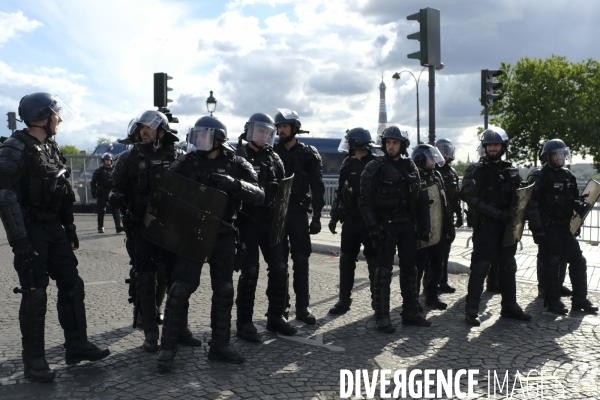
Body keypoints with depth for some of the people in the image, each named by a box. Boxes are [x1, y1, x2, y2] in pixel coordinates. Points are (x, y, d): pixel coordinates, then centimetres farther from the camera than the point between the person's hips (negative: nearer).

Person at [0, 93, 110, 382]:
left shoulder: (51, 147, 13)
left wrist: (69, 228, 16)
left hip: (54, 229, 8)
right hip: (31, 231, -8)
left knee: (72, 286, 9)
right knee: (35, 295, -3)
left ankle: (77, 346, 20)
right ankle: (34, 362, 10)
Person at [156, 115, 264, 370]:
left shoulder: (236, 165, -1)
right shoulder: (187, 162, 1)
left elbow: (258, 196, -13)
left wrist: (233, 183, -29)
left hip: (224, 236, 2)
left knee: (224, 291, 9)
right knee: (181, 288, -6)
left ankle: (220, 346, 24)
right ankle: (167, 347, 8)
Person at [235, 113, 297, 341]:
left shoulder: (274, 158, 13)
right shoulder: (239, 157, -2)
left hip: (270, 221, 5)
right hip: (248, 221, -5)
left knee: (279, 268, 5)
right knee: (250, 271, -4)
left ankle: (276, 317, 20)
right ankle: (244, 323, 8)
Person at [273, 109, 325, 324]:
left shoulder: (308, 154, 2)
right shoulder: (272, 153, 3)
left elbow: (317, 188, 1)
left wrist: (316, 217, -5)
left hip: (298, 212, 0)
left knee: (301, 260, 1)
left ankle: (302, 307, 9)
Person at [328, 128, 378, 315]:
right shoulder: (347, 164, 9)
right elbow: (340, 192, 12)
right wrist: (334, 216, 9)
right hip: (350, 220, 5)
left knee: (374, 262, 4)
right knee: (346, 260, 7)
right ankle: (344, 300, 17)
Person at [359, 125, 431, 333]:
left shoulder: (410, 166, 10)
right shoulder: (375, 167, -6)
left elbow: (416, 197, 14)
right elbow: (366, 200, -10)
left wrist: (419, 223, 9)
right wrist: (373, 227, -16)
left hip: (406, 223, 5)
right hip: (386, 223, -5)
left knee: (409, 268, 10)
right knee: (384, 270, -2)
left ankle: (410, 312, 20)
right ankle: (382, 316, 4)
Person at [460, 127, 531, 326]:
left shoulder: (511, 171, 13)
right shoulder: (476, 170, -4)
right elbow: (470, 197, -15)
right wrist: (496, 213, -21)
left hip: (507, 225, 6)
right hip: (485, 224, -6)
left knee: (508, 265, 13)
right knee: (480, 266, -7)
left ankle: (509, 306, 25)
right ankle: (471, 310, -1)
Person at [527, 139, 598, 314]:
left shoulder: (568, 176, 14)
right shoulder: (538, 177, -9)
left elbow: (575, 200, 22)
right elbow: (532, 205, -15)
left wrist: (581, 204, 0)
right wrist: (537, 229, -20)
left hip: (564, 226, 7)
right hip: (548, 227, -7)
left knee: (578, 260, 7)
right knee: (551, 264, -2)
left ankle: (580, 299, 18)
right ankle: (553, 301, 10)